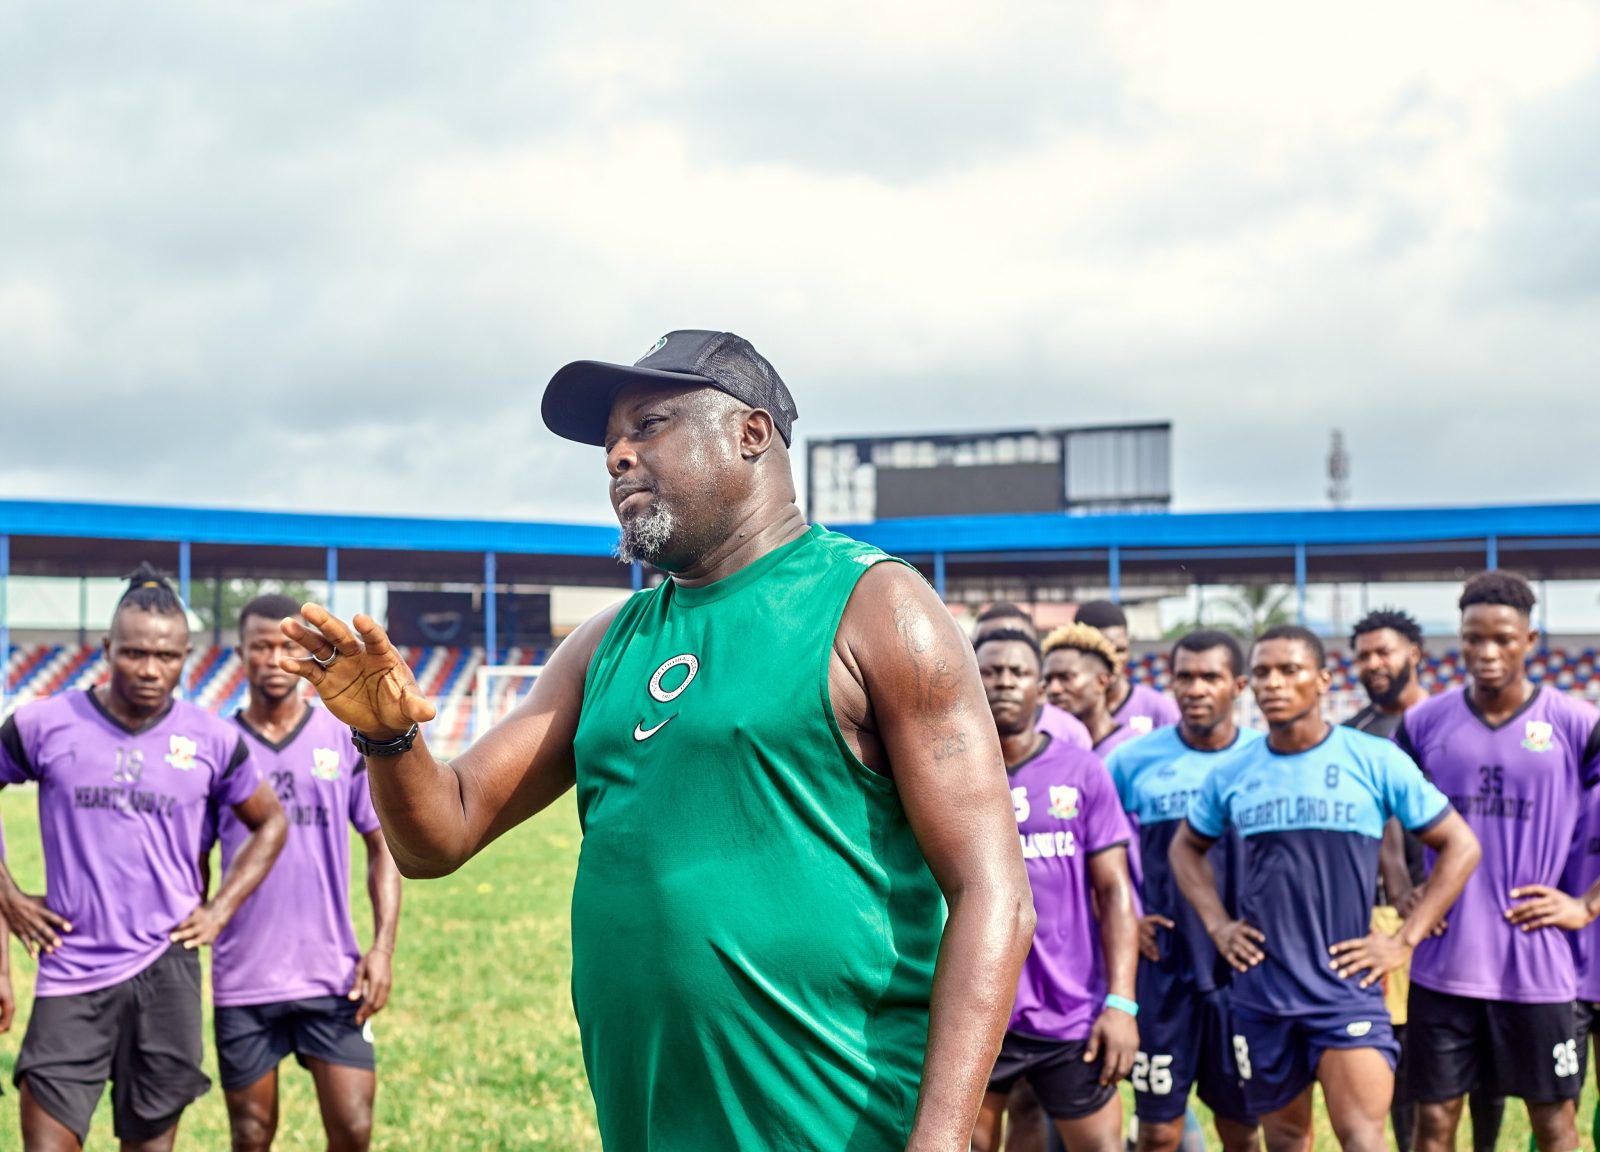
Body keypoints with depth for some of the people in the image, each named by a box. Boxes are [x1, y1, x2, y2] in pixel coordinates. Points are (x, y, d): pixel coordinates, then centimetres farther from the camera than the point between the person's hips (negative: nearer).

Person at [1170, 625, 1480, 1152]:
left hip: (1347, 986, -3)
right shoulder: (1233, 772, 4)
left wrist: (1404, 940, -5)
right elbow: (1186, 847, 22)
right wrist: (1216, 925, 8)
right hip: (1260, 992, 4)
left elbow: (1460, 846, 0)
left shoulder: (1377, 761, -5)